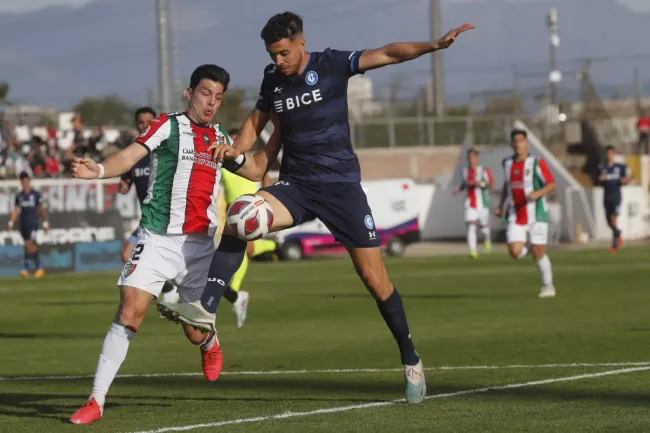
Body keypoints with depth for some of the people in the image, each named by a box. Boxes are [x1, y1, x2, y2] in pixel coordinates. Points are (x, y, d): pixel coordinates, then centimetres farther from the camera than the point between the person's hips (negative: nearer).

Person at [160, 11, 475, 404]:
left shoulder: (331, 65, -7)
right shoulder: (272, 78, 6)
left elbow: (386, 54, -17)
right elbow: (257, 120, 22)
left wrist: (435, 45, -31)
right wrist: (236, 153, 4)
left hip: (341, 184, -3)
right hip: (295, 186, 3)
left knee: (374, 276, -4)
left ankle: (410, 360, 10)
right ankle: (204, 303, -28)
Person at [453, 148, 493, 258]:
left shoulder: (484, 170, -5)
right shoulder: (465, 171, 7)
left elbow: (491, 184, -8)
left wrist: (481, 184, -26)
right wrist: (458, 190, 0)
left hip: (482, 203, -2)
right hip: (470, 204, 2)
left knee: (484, 226, 11)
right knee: (470, 225, -15)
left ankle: (487, 240, 45)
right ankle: (473, 250, -19)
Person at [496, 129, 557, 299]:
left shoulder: (536, 162, -8)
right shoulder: (507, 163, 7)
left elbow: (552, 184, -8)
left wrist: (537, 193, -26)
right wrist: (501, 205, 16)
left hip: (536, 215, -4)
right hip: (516, 217, 4)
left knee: (538, 253, -1)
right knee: (515, 252, -13)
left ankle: (548, 286, 19)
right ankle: (527, 247, 23)